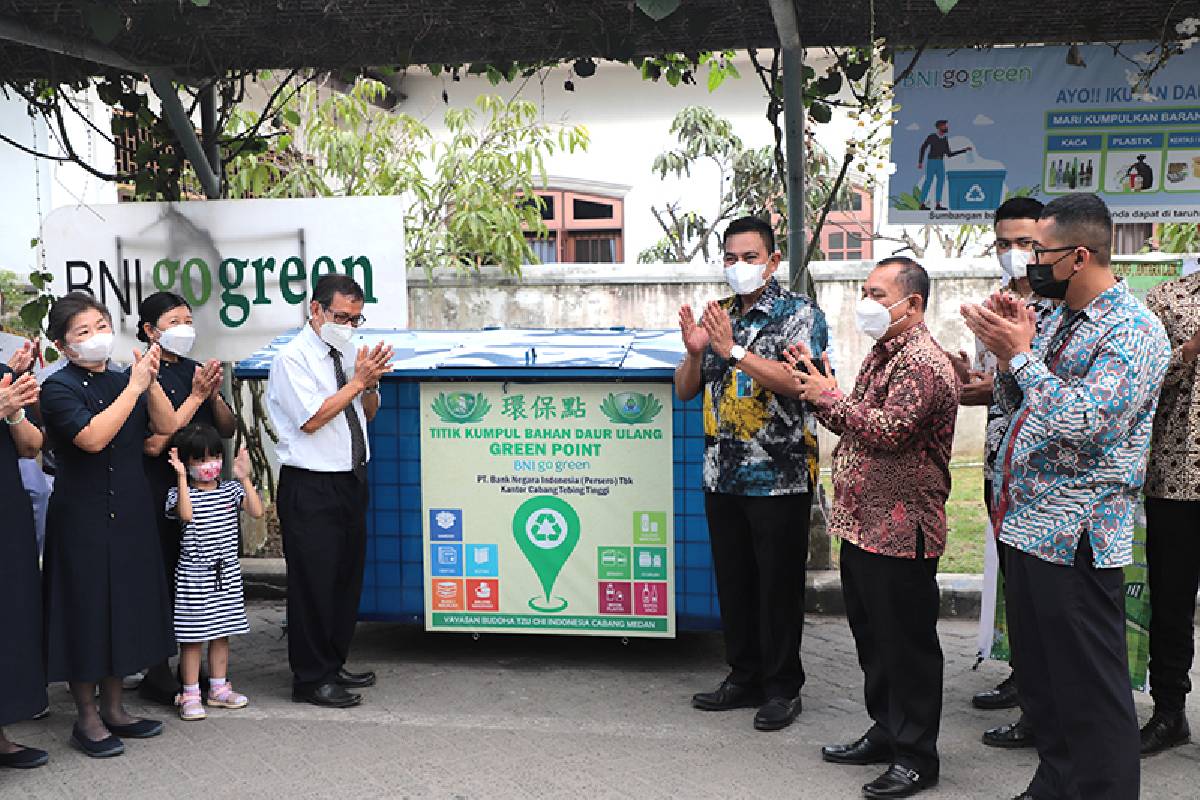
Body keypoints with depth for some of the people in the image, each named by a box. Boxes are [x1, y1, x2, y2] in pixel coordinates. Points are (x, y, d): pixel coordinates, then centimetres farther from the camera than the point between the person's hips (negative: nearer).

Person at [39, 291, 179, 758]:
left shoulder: (123, 381, 8)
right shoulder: (59, 388, -10)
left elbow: (166, 426, -1)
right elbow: (93, 438, -25)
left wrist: (150, 381, -14)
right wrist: (134, 387, -22)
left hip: (130, 514, 6)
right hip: (82, 518, -6)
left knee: (125, 605, 13)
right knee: (87, 609, 1)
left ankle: (112, 709, 26)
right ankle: (86, 718, 15)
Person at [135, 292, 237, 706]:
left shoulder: (196, 370, 12)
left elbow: (228, 431, 13)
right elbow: (153, 443, -19)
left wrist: (214, 393, -5)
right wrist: (196, 397, -16)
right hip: (161, 496, -7)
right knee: (164, 582, -2)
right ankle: (158, 676, 9)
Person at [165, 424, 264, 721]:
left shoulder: (230, 490, 4)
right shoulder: (180, 493, -6)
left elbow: (257, 511, -9)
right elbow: (186, 514, -28)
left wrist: (244, 478, -15)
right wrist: (182, 478, -29)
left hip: (227, 574, 4)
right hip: (194, 574, -4)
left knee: (221, 635, 13)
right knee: (192, 637, 1)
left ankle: (219, 688, 25)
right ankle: (190, 695, 9)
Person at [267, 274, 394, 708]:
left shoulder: (347, 354, 10)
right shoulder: (292, 358, -11)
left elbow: (368, 412, 17)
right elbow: (312, 419, -19)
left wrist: (370, 382, -4)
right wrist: (358, 381, -16)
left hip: (351, 480, 8)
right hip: (311, 489, -8)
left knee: (347, 578, 15)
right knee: (314, 583, -1)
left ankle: (333, 666, 29)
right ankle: (311, 679, 10)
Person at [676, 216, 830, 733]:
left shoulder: (799, 314, -5)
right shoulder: (717, 317, 12)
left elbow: (802, 381, -22)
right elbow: (686, 390, 12)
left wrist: (734, 350, -25)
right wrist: (695, 352, -9)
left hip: (780, 477, -6)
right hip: (722, 476, 6)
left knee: (779, 585, 2)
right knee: (733, 582, 13)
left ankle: (782, 688, 15)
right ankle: (745, 677, 26)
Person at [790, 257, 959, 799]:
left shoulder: (924, 363, -16)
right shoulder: (882, 354, 16)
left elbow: (888, 429, -27)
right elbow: (855, 426, 19)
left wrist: (831, 396, -17)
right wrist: (818, 391, 4)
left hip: (900, 531, -10)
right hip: (862, 524, 10)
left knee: (907, 644, 1)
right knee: (872, 636, 18)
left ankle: (916, 756, 13)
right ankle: (886, 732, 32)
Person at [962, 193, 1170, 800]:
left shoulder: (1133, 332, -14)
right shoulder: (1056, 318, 13)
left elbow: (1085, 425, -26)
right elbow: (1018, 406, 17)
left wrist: (1020, 355, -21)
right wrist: (1009, 348, 0)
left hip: (1075, 538, -9)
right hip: (1028, 523, 9)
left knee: (1090, 692, 0)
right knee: (1038, 679, 20)